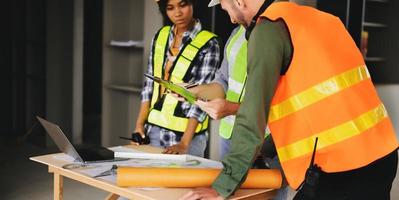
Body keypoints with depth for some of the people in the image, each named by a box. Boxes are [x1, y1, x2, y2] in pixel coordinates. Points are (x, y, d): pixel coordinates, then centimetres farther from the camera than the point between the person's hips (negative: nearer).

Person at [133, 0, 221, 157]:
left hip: (186, 132, -4)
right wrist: (140, 124, 1)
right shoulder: (160, 35, 5)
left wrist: (184, 142, -19)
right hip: (154, 129, 5)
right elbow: (150, 82, 8)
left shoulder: (208, 44, -11)